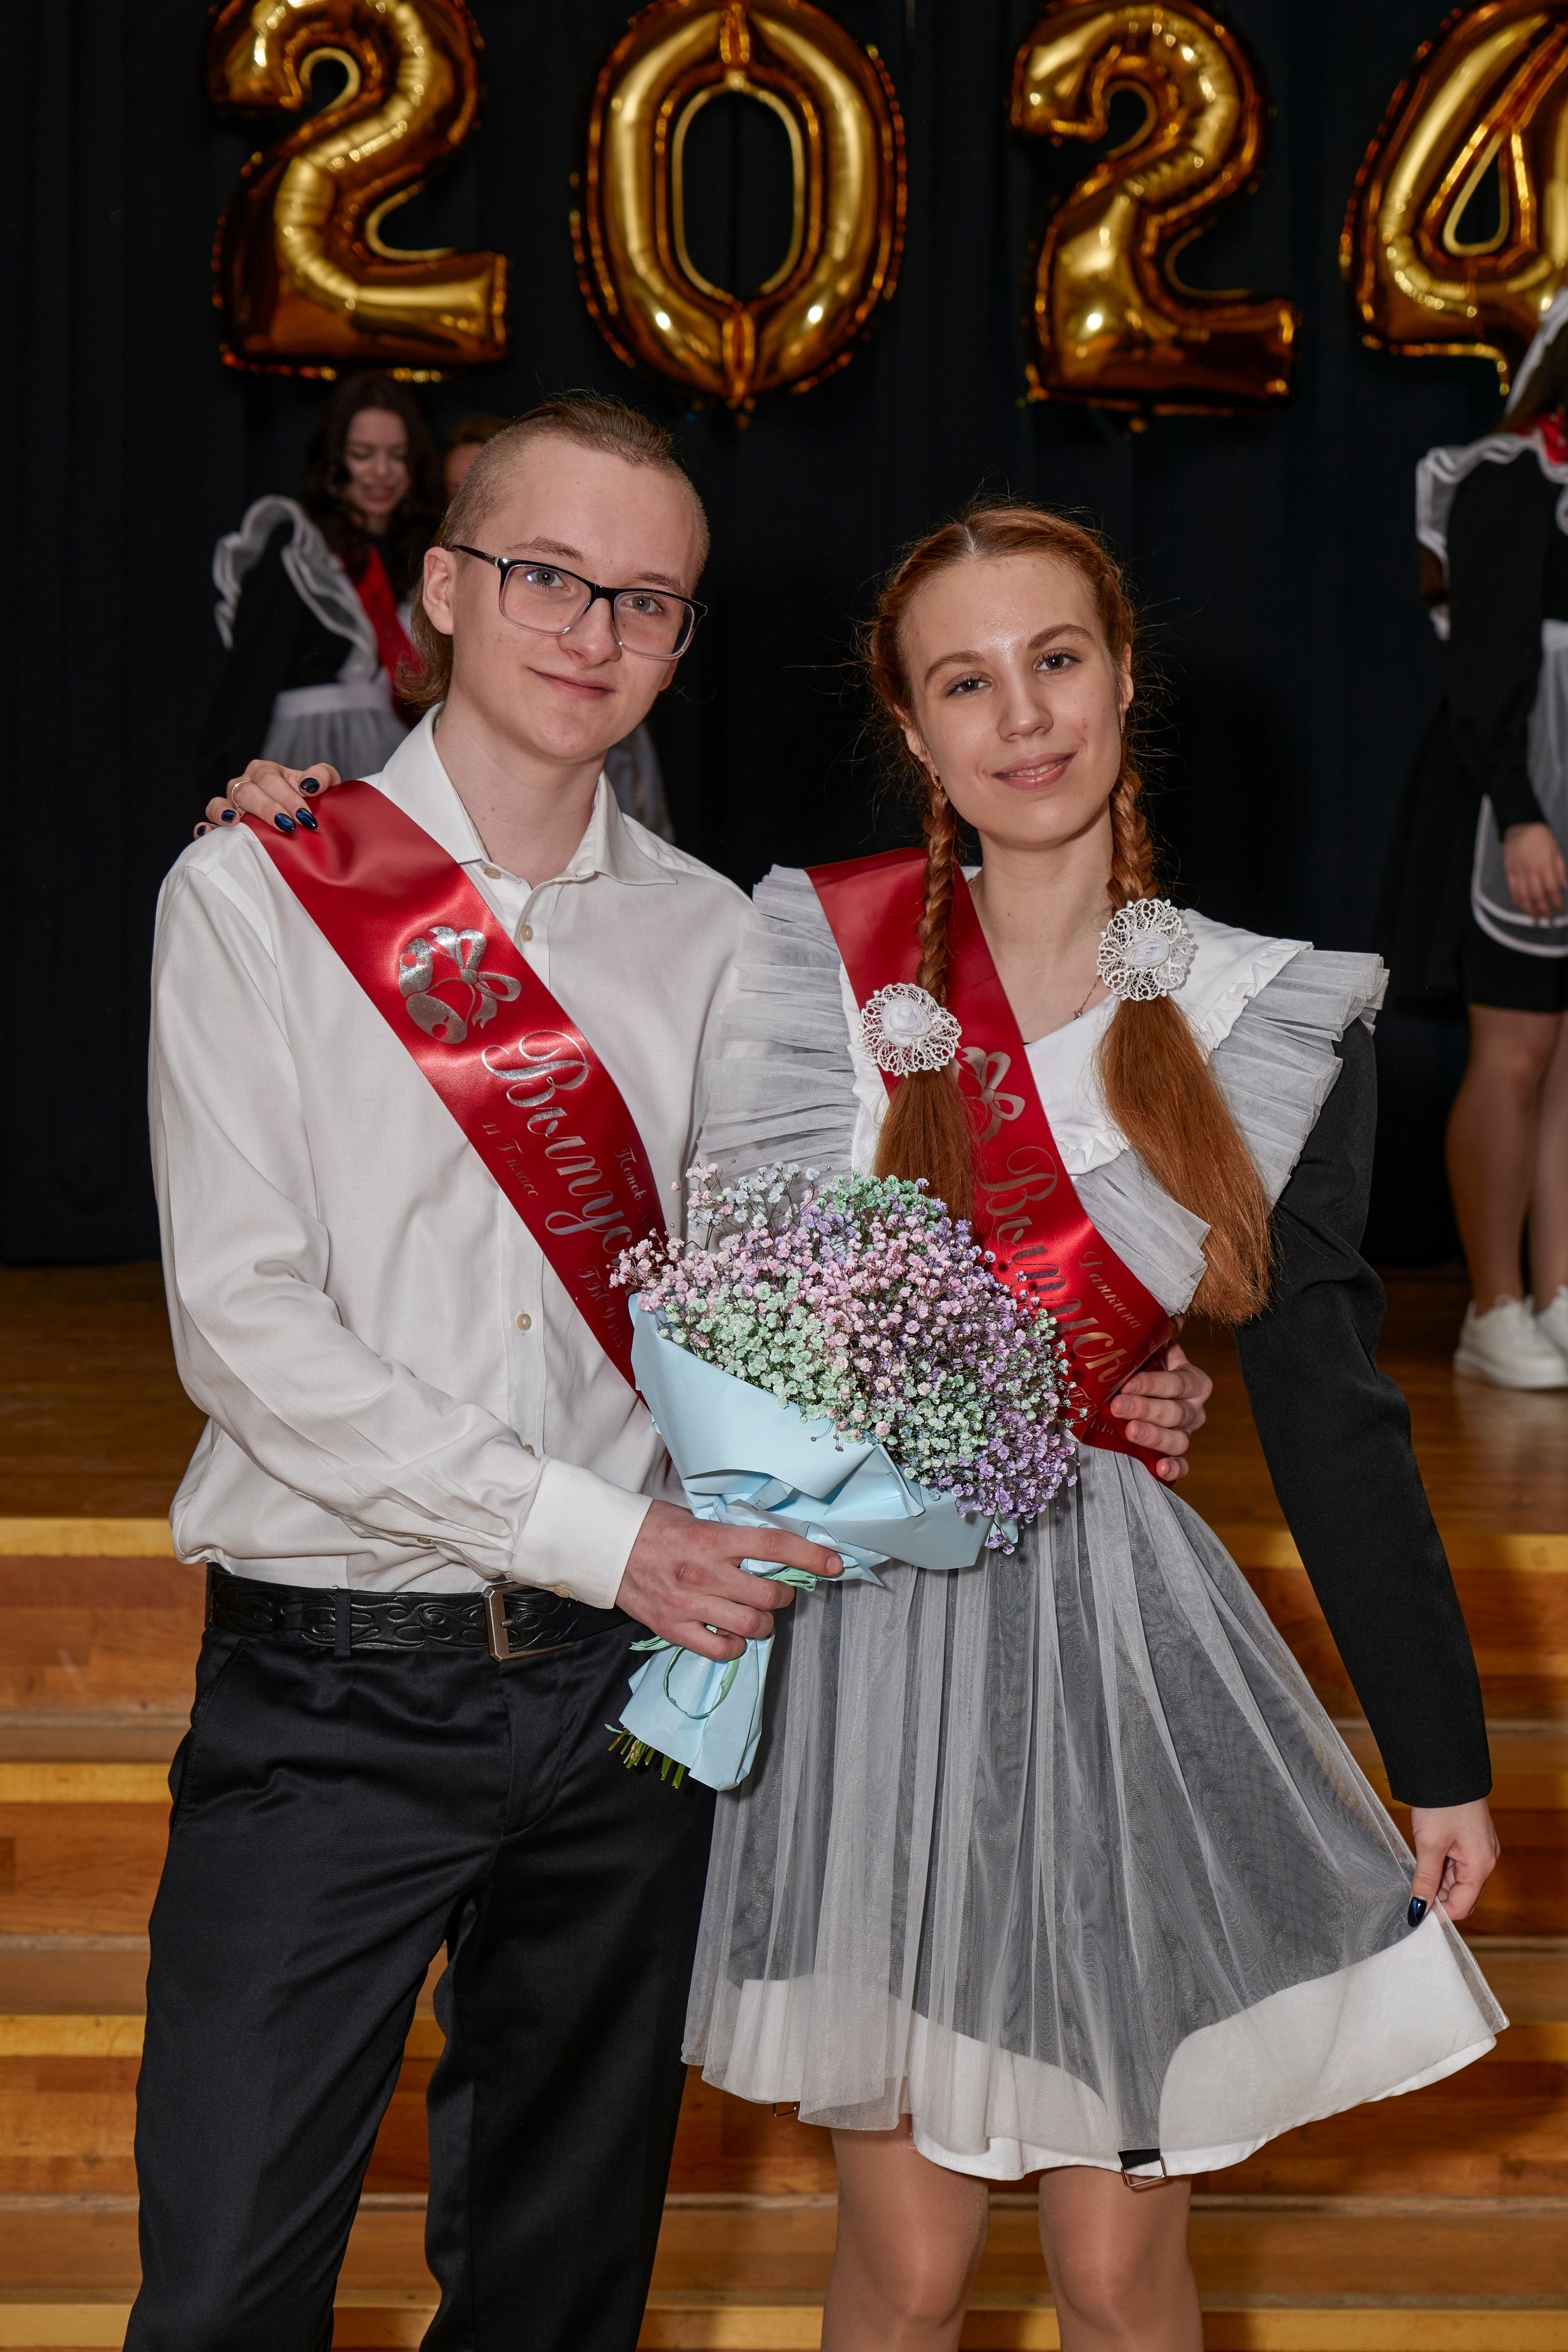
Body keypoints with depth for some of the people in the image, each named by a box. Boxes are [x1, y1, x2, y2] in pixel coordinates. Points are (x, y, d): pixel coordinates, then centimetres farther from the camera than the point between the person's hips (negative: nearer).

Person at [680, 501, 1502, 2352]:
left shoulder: (1269, 1019, -1)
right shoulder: (822, 958, -5)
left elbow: (1331, 1415, 4)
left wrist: (1443, 1764, 6)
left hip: (1114, 1647, 1)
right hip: (865, 1641, -1)